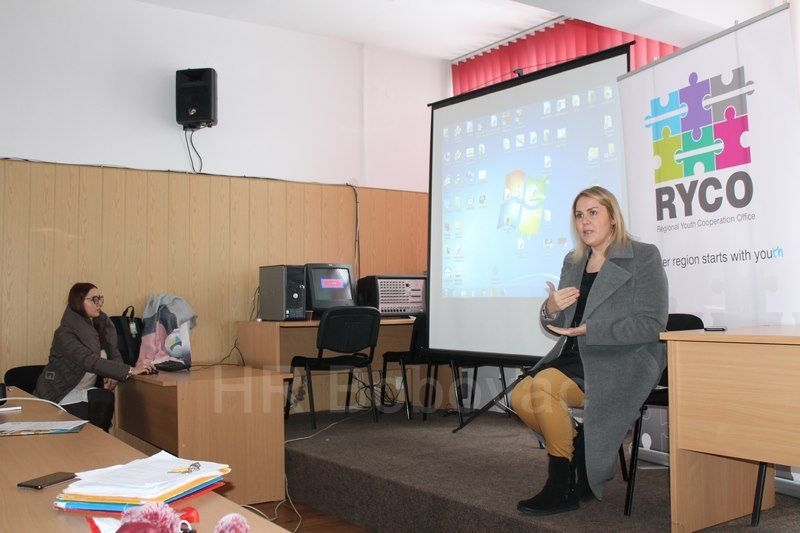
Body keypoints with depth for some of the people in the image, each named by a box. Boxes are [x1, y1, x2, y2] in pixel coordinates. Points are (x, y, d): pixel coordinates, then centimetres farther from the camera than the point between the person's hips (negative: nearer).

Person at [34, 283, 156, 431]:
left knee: (106, 398, -25)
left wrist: (113, 375, -19)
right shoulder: (65, 334, -20)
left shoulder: (103, 325, 2)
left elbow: (114, 354, 5)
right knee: (105, 399, -26)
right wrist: (130, 370, -40)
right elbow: (91, 362, -32)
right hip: (59, 395, -5)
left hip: (85, 390, 6)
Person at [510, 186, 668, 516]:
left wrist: (588, 330, -19)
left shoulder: (643, 256, -3)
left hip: (622, 363, -7)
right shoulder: (573, 262, 15)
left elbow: (652, 325, -12)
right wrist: (551, 310, -10)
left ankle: (562, 487, -10)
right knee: (520, 397, -15)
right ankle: (583, 454, 8)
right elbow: (556, 328, 15)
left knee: (544, 384, -27)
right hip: (576, 358, 7)